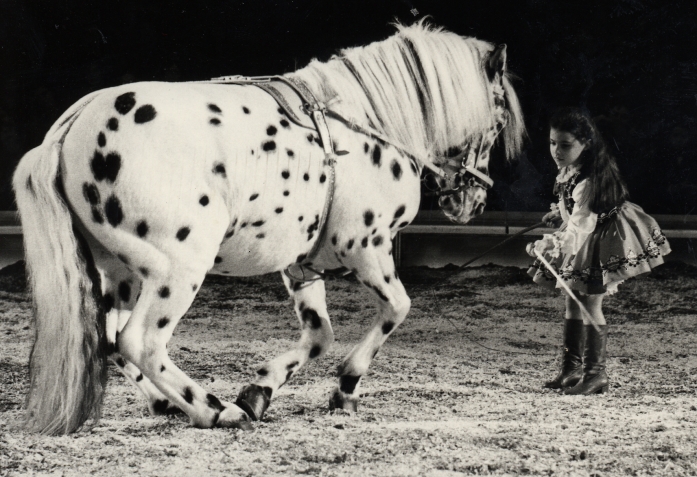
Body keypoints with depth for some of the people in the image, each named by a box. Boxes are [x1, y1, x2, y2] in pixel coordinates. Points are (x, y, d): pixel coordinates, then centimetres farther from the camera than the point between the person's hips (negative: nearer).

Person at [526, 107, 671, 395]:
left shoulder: (587, 181, -32)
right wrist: (559, 214, 14)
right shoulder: (568, 170, -4)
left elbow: (581, 225, -38)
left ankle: (596, 374, -2)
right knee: (573, 303, 14)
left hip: (598, 244, -10)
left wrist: (554, 247, -46)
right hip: (579, 246, 10)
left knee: (591, 304, -8)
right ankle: (571, 368, 23)